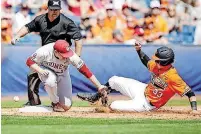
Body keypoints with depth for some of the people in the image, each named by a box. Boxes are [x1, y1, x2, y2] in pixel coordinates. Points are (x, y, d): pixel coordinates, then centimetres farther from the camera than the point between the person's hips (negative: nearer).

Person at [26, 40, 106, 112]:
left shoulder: (71, 56, -32)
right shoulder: (45, 52, -34)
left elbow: (84, 70, -29)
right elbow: (29, 61, -19)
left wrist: (99, 86, -31)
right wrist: (40, 70, -38)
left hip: (62, 74, 1)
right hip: (47, 72, -1)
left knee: (66, 106, -8)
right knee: (51, 80, -39)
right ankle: (55, 103, -10)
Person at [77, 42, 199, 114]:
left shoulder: (173, 77, -33)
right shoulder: (157, 66, -10)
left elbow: (189, 92, -32)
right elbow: (147, 62, 12)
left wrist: (194, 109, -41)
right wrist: (139, 50, -2)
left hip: (146, 104, -8)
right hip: (143, 90, 8)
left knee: (112, 106, -15)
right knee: (114, 80, 11)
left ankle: (104, 106, 24)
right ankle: (94, 98, 34)